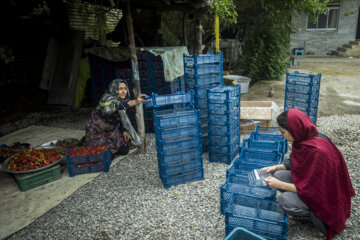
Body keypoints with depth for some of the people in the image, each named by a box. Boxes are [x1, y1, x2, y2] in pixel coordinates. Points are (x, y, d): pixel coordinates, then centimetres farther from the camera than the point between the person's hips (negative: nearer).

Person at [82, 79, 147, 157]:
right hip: (97, 134, -7)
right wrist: (134, 102, -65)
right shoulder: (106, 98, -27)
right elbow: (115, 105, -51)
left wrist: (124, 130, -7)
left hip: (111, 131, 7)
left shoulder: (122, 100, -3)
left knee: (124, 150, 2)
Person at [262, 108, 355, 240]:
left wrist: (280, 185, -21)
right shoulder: (302, 139, -9)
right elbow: (293, 162, 10)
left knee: (284, 200, -24)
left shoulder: (318, 151, -35)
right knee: (278, 175, -6)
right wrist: (276, 167, -4)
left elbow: (311, 188, -26)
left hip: (327, 196, -9)